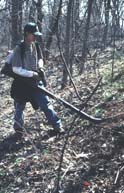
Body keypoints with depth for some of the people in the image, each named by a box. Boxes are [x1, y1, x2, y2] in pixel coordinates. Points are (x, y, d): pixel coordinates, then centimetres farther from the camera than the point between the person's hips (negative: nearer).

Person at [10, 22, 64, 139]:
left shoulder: (36, 46, 0)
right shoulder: (19, 49, -18)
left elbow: (40, 58, 16)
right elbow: (16, 69, -20)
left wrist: (40, 66, -6)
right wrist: (32, 74, -21)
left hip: (35, 81, 4)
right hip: (21, 83, -4)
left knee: (46, 103, 0)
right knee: (19, 107, 12)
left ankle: (57, 126, 7)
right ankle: (18, 129, 32)